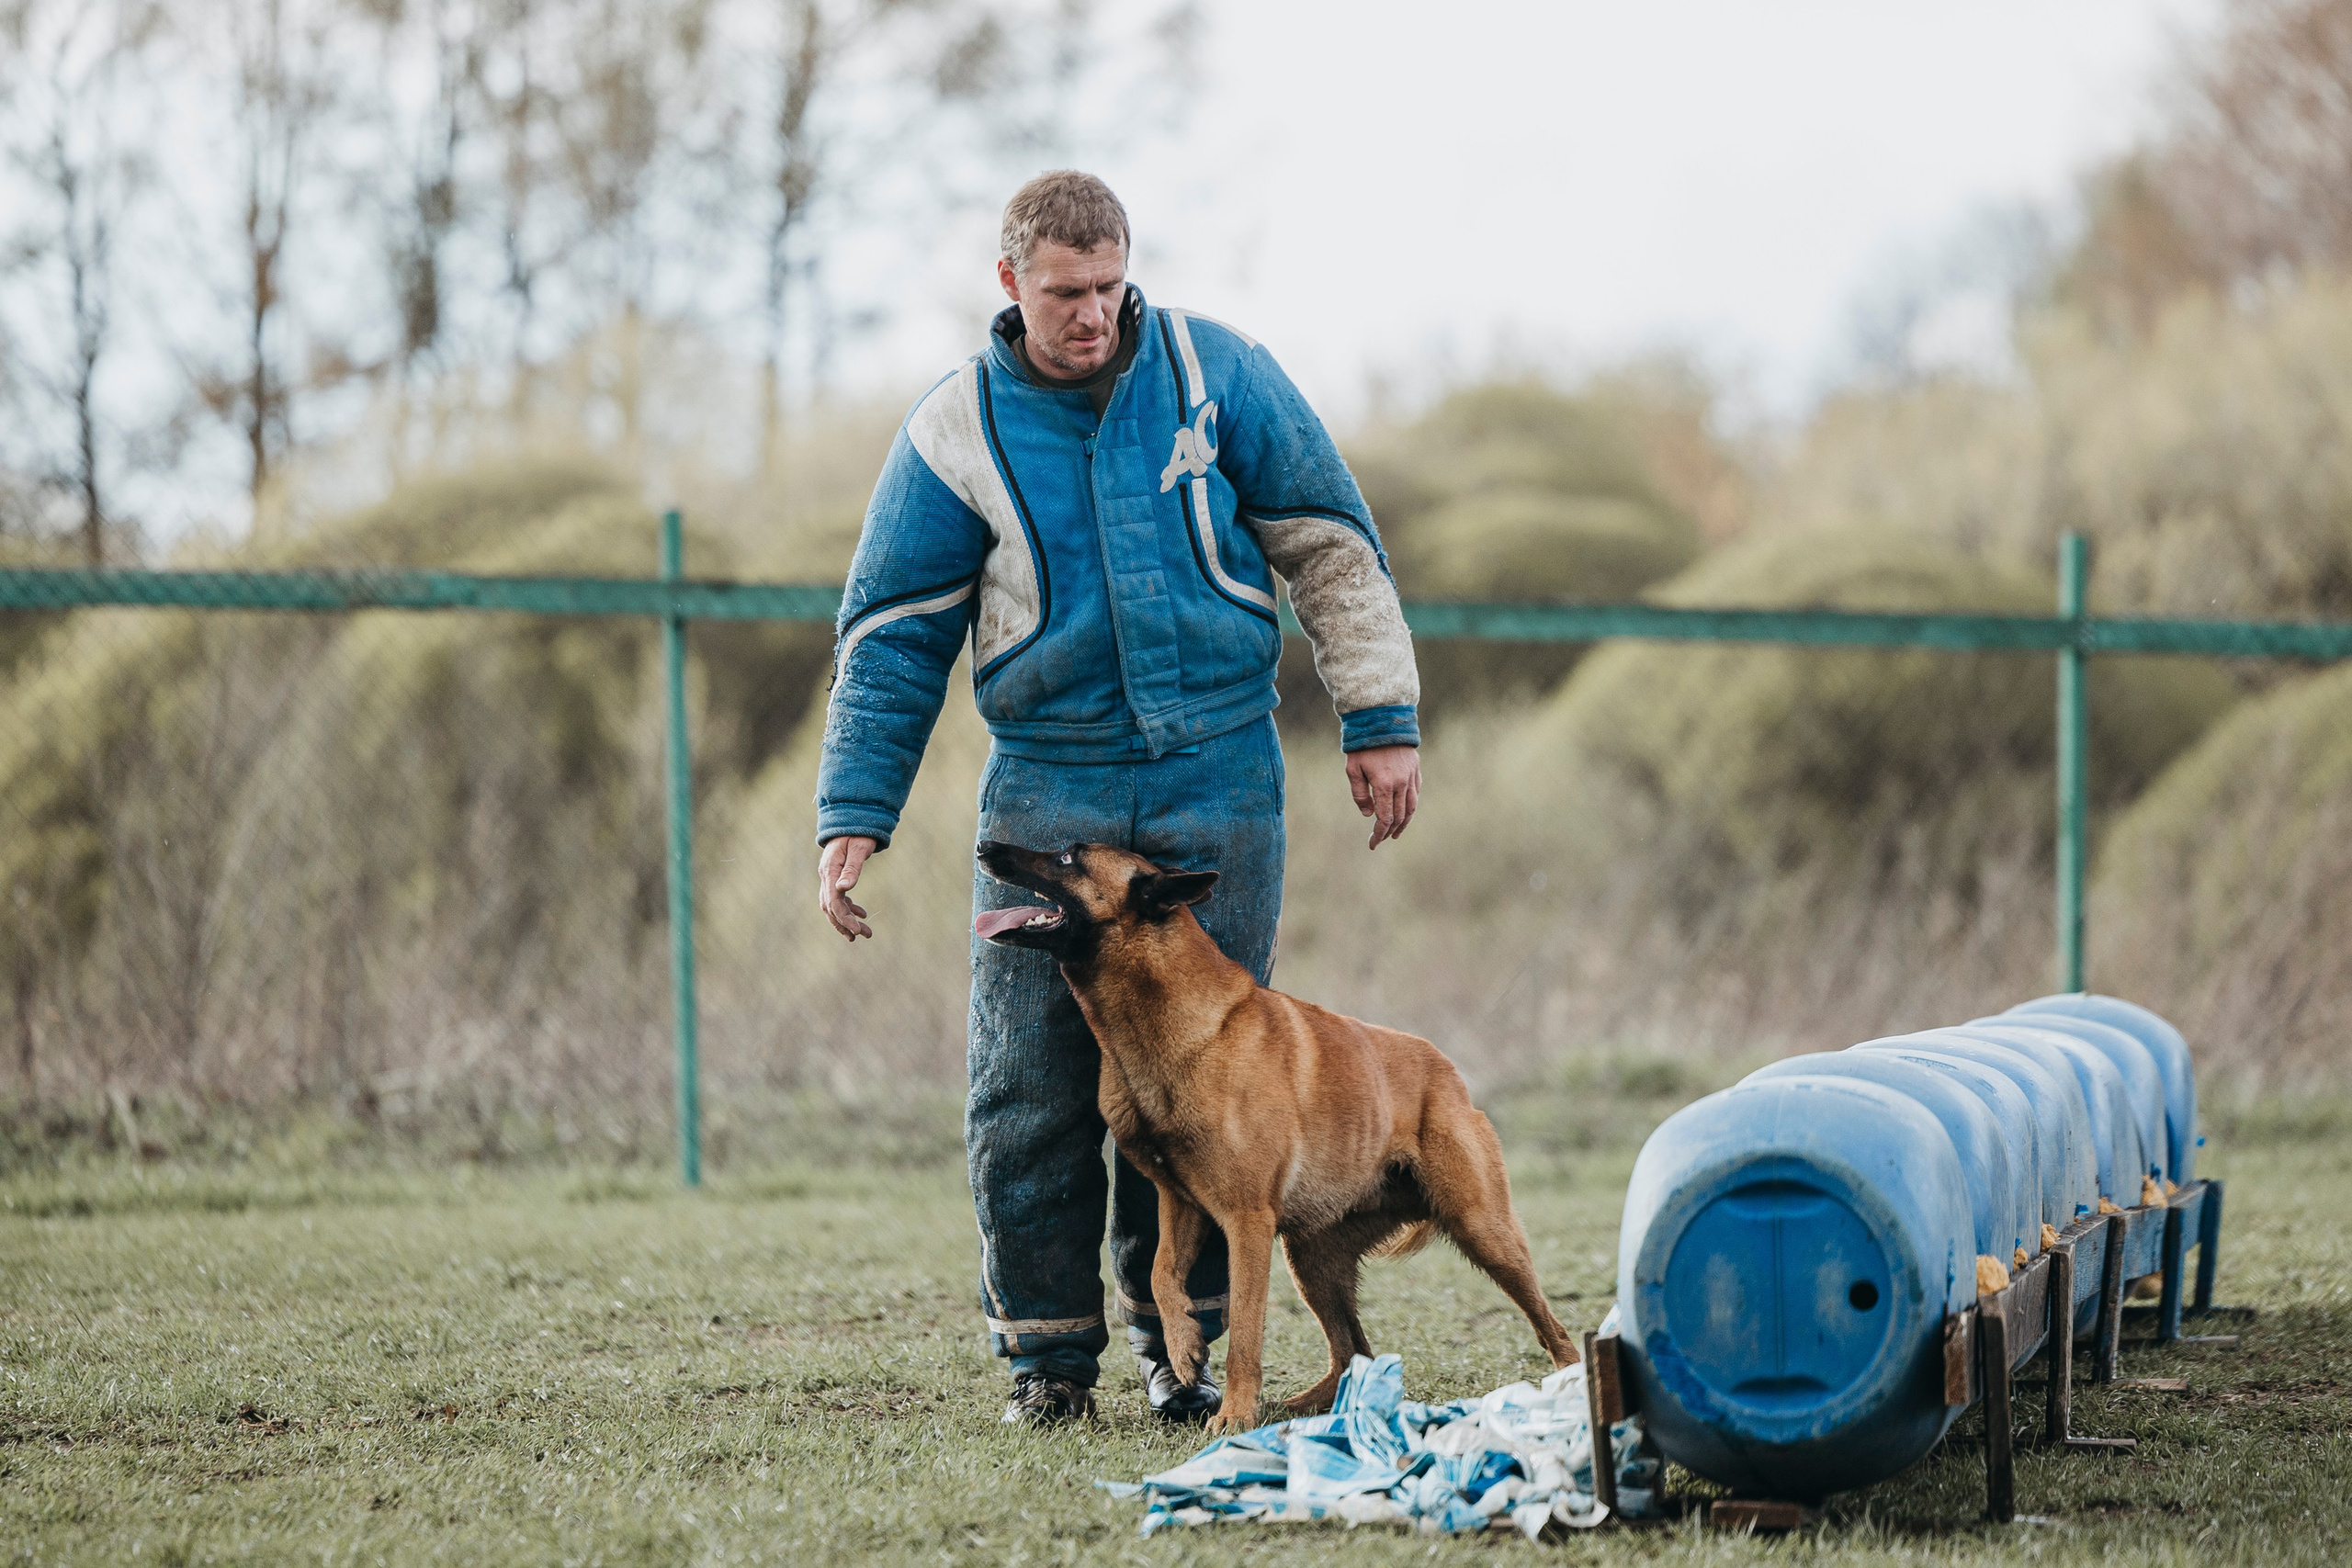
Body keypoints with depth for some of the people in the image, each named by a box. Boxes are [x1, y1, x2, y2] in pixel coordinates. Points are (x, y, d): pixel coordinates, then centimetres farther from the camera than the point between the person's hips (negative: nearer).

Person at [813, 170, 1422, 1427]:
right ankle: (1048, 1354, 8)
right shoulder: (957, 432, -2)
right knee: (1031, 1087, -4)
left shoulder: (1212, 371, -1)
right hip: (1048, 789, 0)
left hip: (1219, 780, 1)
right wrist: (852, 818, -5)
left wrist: (1380, 718, 3)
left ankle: (1178, 1341, 15)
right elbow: (891, 638, 2)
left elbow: (1329, 543, 6)